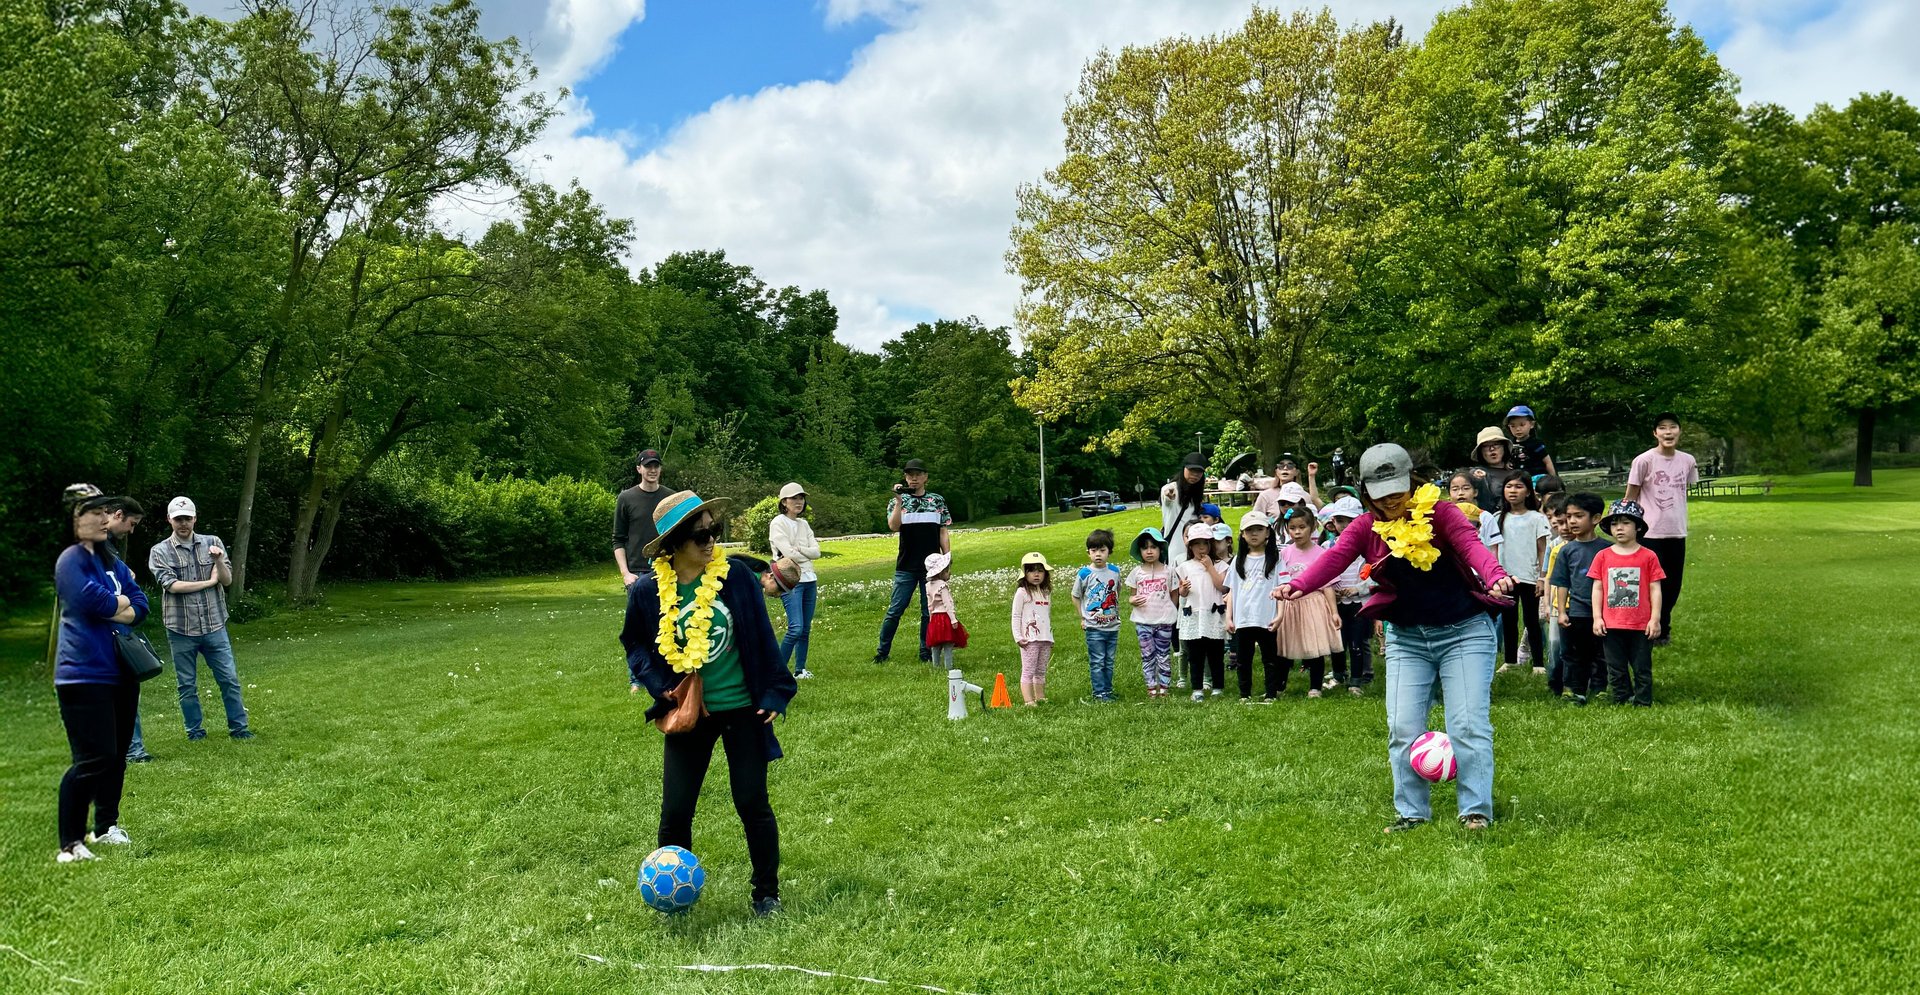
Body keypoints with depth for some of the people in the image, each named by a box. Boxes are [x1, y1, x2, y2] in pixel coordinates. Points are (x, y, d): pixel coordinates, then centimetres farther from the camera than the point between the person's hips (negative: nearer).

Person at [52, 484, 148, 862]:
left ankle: (106, 826, 29)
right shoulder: (71, 560, -11)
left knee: (116, 755, 15)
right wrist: (122, 603, -5)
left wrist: (117, 608, -11)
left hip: (120, 672, 8)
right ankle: (70, 844, -3)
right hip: (86, 675, -8)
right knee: (94, 760, -11)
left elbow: (140, 604, 10)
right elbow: (96, 601, -25)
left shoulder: (111, 560, 15)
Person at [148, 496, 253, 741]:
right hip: (180, 629, -1)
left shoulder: (213, 543, 5)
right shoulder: (160, 552, -1)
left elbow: (227, 580, 0)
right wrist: (209, 582, -8)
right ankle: (194, 730, 20)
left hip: (214, 625, 1)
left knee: (229, 679, 4)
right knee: (187, 685, 8)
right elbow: (171, 585, -12)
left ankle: (238, 727, 13)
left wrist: (219, 561, -20)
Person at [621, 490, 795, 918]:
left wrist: (774, 692, -1)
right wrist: (661, 688, -8)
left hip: (741, 709, 0)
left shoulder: (735, 577, -9)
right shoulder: (648, 590, -8)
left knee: (753, 804, 6)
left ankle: (767, 894, 22)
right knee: (675, 811, 4)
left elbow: (761, 637, 0)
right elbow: (635, 646, 6)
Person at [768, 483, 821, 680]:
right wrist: (807, 554, 2)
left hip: (809, 579, 7)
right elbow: (788, 553, -14)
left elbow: (816, 551, 6)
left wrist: (798, 549, -9)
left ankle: (800, 670, 16)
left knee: (806, 629, 7)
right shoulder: (778, 523, -5)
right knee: (796, 628, -16)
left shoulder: (804, 524, 16)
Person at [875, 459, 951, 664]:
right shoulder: (898, 501, 6)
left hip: (932, 566, 1)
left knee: (929, 612, 5)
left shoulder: (938, 501, 8)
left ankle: (926, 653, 14)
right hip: (906, 566, -1)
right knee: (895, 610, -2)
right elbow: (893, 526, -11)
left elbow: (943, 533, 8)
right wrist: (899, 501, -16)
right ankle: (882, 652, 7)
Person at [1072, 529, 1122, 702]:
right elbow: (1076, 597, 2)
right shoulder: (1084, 574, -10)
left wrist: (1117, 613, 14)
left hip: (1113, 626, 4)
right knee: (1097, 662, 0)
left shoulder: (1115, 571, 2)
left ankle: (1108, 690, 22)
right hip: (1094, 628, -4)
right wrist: (1083, 618, 0)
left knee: (1109, 662, 12)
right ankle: (1099, 693, 6)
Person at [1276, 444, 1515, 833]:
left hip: (1464, 632, -3)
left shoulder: (1440, 512, -8)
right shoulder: (1365, 528, -2)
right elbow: (1333, 559, -18)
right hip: (1406, 638, 3)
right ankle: (1412, 811, 10)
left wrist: (1496, 576, -48)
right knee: (1403, 728, -1)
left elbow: (1471, 545, -26)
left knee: (1468, 725, -6)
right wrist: (1298, 585, -40)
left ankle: (1476, 810, 4)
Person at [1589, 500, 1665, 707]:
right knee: (1616, 669, 10)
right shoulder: (1603, 556, 3)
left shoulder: (1648, 556, -2)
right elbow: (1597, 588, 5)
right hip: (1611, 626, 2)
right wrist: (1597, 618, 0)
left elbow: (1655, 589, -1)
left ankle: (1643, 703, 16)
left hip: (1641, 626, -2)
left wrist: (1655, 619, -5)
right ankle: (1621, 702, 21)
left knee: (1642, 668, 7)